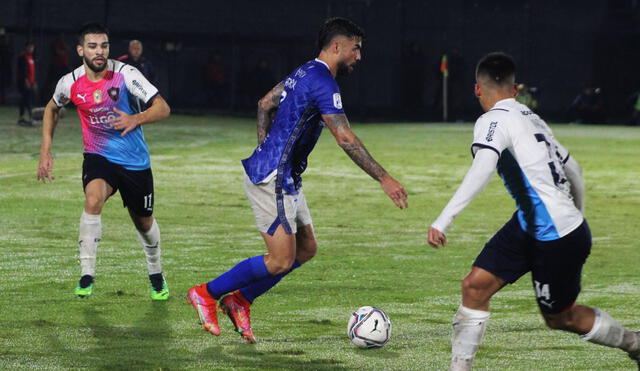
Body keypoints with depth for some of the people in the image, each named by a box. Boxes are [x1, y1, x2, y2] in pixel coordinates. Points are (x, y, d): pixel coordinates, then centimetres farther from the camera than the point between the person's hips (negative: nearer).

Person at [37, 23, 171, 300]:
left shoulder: (125, 74, -17)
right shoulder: (70, 83, -8)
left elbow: (162, 108, -18)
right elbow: (52, 108, 15)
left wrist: (136, 119, -37)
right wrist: (45, 151, 8)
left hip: (135, 160, 0)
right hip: (98, 156, 0)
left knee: (144, 222, 13)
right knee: (93, 199, -31)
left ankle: (156, 274, 42)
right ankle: (87, 276, -25)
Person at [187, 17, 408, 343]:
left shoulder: (305, 73, 13)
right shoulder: (322, 83, -18)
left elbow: (265, 104, 24)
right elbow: (345, 140, -23)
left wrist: (266, 152, 23)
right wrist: (383, 178, -22)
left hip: (285, 178, 11)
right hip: (272, 179, -11)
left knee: (306, 248, 12)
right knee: (280, 261, -8)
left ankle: (240, 301, 17)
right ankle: (207, 294, 4)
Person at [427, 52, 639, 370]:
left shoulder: (494, 120, -14)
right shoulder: (532, 118, 11)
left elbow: (481, 170, -32)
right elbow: (574, 171, 19)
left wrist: (444, 219, -38)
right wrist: (577, 216, 34)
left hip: (557, 237, -8)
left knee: (562, 317, 10)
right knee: (475, 286, 1)